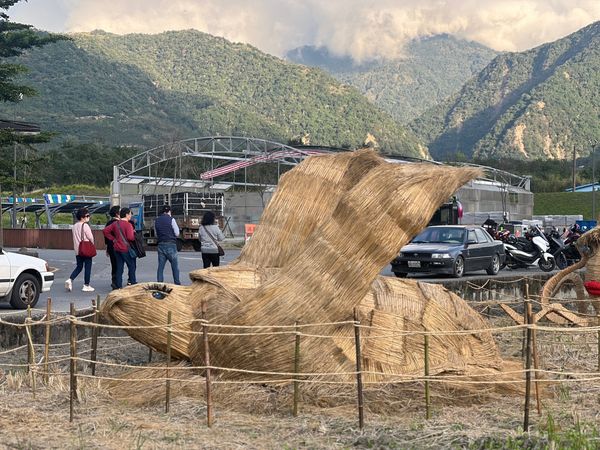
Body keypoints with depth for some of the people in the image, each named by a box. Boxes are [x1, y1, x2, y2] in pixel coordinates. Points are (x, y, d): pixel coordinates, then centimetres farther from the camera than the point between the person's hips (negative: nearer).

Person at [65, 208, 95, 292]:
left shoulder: (74, 226, 8)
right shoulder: (85, 226, -14)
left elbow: (75, 238, 12)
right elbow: (91, 238, -11)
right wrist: (92, 244, 8)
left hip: (77, 250, 7)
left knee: (79, 266, 16)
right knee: (87, 267, 3)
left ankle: (70, 280, -4)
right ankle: (86, 285, 7)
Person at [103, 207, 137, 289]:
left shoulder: (115, 223, 7)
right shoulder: (128, 225, -14)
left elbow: (105, 231, 8)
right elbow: (130, 237, -22)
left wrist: (113, 239, 8)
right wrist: (134, 233, -1)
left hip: (117, 248, 7)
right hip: (125, 248, -7)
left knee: (119, 267, 10)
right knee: (132, 266, 6)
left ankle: (119, 286, 9)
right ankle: (133, 284, 8)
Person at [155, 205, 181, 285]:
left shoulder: (156, 220, 9)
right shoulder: (171, 219, -7)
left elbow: (156, 234, 15)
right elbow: (177, 233, -5)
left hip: (161, 244, 4)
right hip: (171, 244, -4)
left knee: (160, 266, 7)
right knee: (175, 265, 3)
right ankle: (177, 283, 2)